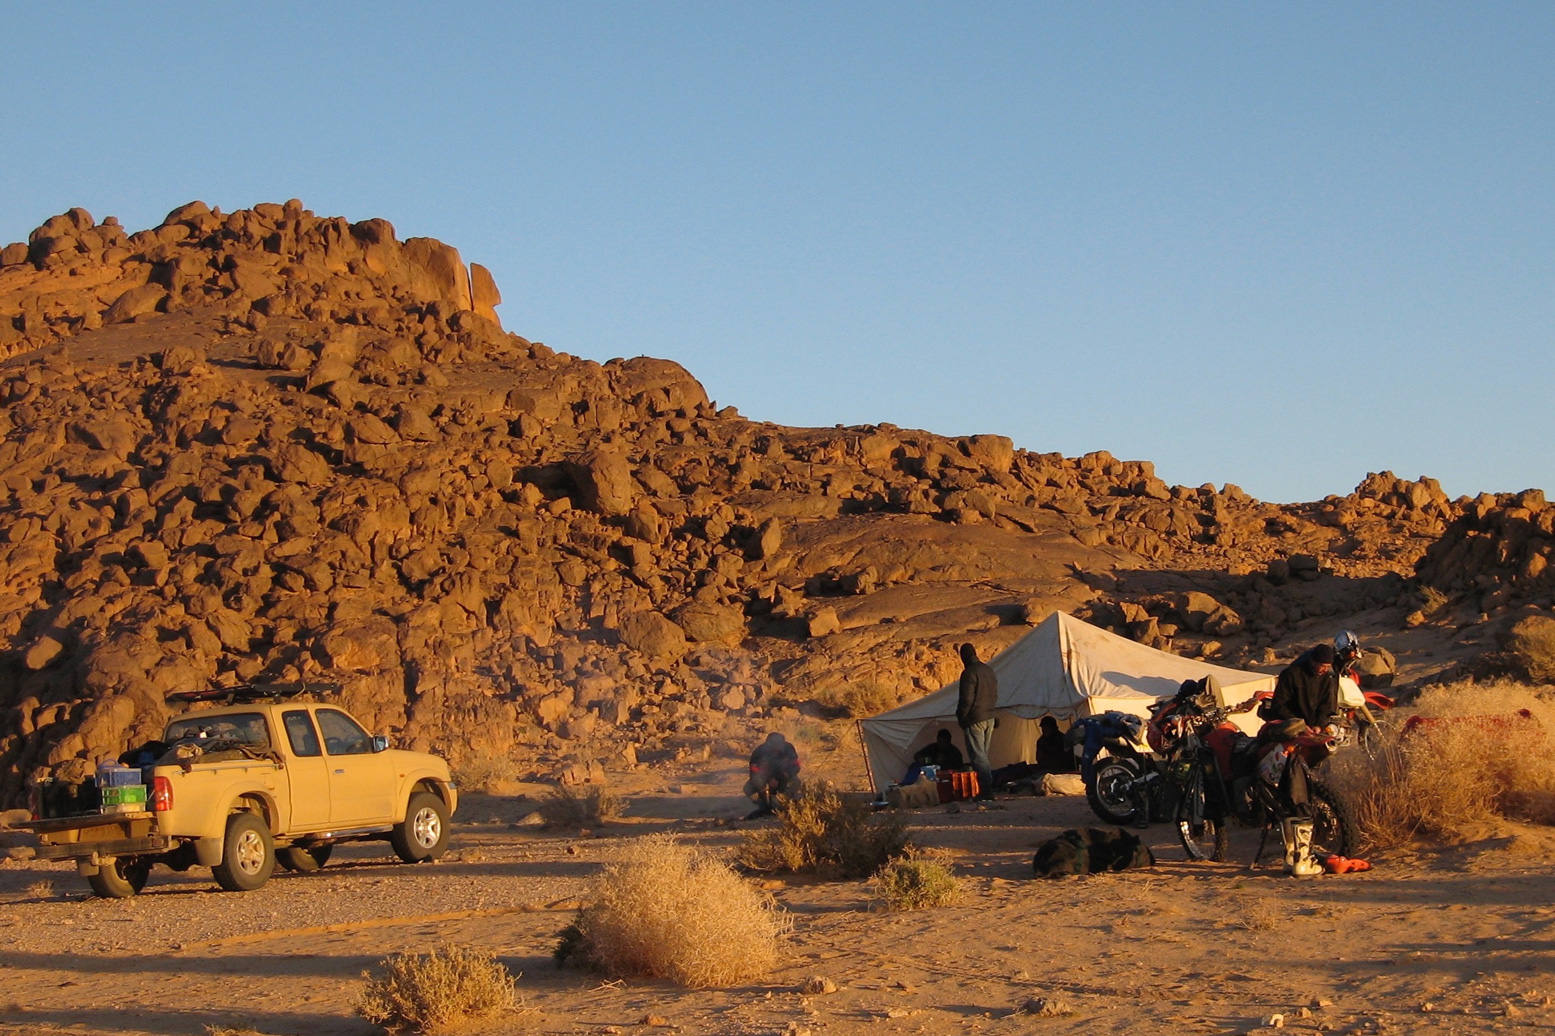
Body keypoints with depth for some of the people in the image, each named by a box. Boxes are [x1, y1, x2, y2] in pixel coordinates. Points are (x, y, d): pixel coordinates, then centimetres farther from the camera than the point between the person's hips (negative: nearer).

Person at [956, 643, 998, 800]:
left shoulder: (969, 673, -15)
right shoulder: (988, 671, 11)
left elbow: (966, 699, -17)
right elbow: (995, 695, 17)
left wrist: (961, 718, -6)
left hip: (974, 720, -8)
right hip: (989, 718, 8)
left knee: (977, 756, -6)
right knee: (983, 754, 15)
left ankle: (986, 790, -12)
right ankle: (988, 788, 14)